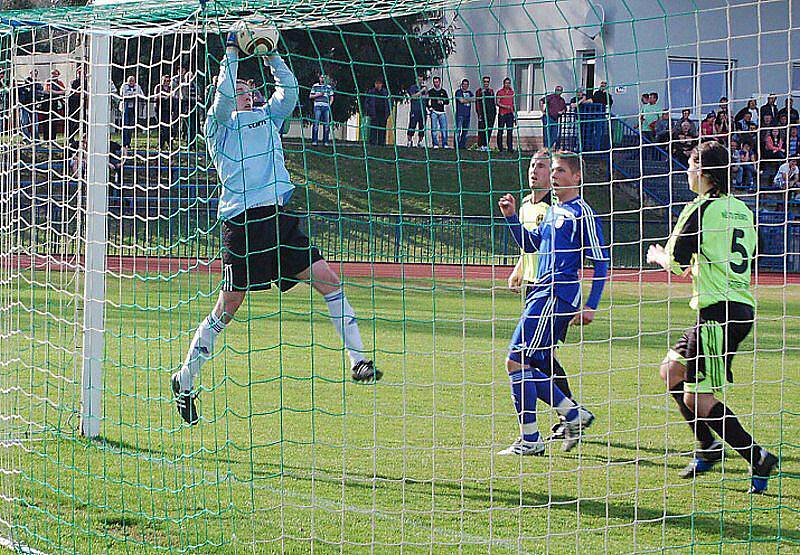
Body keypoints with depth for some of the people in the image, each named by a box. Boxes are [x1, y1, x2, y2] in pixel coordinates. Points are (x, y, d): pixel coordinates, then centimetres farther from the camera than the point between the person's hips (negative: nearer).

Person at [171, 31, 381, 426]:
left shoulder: (268, 117, 24)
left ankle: (358, 360, -4)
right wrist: (231, 52, -2)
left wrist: (270, 56, 10)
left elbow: (289, 89, 15)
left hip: (279, 215, 6)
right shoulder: (219, 125, 7)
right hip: (241, 221, -6)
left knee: (328, 280, -6)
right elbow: (223, 92, -9)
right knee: (227, 308, -3)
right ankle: (185, 381, 9)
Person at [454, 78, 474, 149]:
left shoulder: (469, 92, 17)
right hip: (460, 114, -6)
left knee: (465, 131, 6)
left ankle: (462, 145, 11)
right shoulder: (458, 92, 1)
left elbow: (473, 99, 2)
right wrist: (469, 100, 0)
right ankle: (456, 145, -11)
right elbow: (461, 100, -12)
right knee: (458, 130, -11)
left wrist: (465, 99, -10)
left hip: (467, 114, 6)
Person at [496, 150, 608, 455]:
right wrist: (512, 216, 15)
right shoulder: (553, 210, 19)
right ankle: (575, 415, 19)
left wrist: (591, 305, -13)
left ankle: (530, 440, -8)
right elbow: (530, 244, 30)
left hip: (556, 296, -9)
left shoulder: (581, 213, -7)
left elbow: (601, 262, -9)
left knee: (517, 360, -12)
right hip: (542, 294, 9)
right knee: (530, 367, 8)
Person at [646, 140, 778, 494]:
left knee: (699, 399, -7)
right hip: (740, 307, 9)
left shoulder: (701, 209, -10)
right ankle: (708, 447, 16)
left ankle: (758, 459, -8)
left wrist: (658, 256, 14)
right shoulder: (741, 210, 14)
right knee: (671, 371, 16)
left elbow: (675, 262, -9)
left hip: (718, 311, -9)